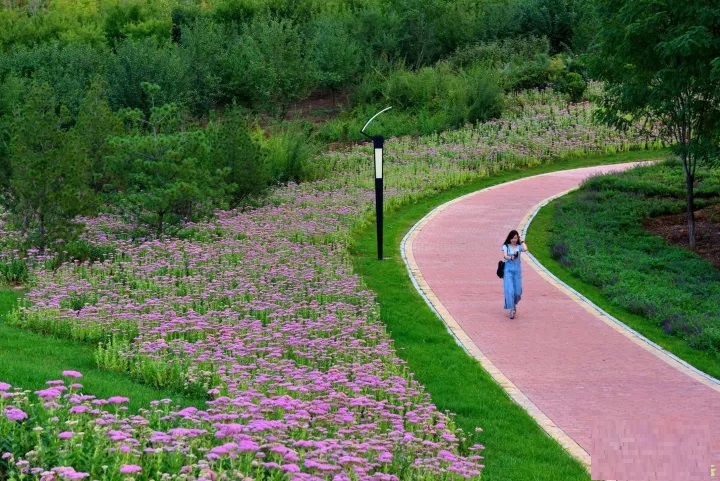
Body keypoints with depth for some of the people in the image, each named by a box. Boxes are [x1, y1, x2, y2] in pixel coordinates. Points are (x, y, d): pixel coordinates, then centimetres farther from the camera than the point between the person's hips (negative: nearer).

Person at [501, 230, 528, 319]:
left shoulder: (519, 246, 5)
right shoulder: (506, 246, 0)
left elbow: (525, 249, -17)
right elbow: (505, 256, -15)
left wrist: (522, 241, -2)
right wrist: (511, 258, -35)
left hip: (517, 271, 2)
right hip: (508, 270, -2)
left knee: (518, 292, 4)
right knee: (509, 290, -14)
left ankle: (513, 304, 33)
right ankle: (512, 309, -12)